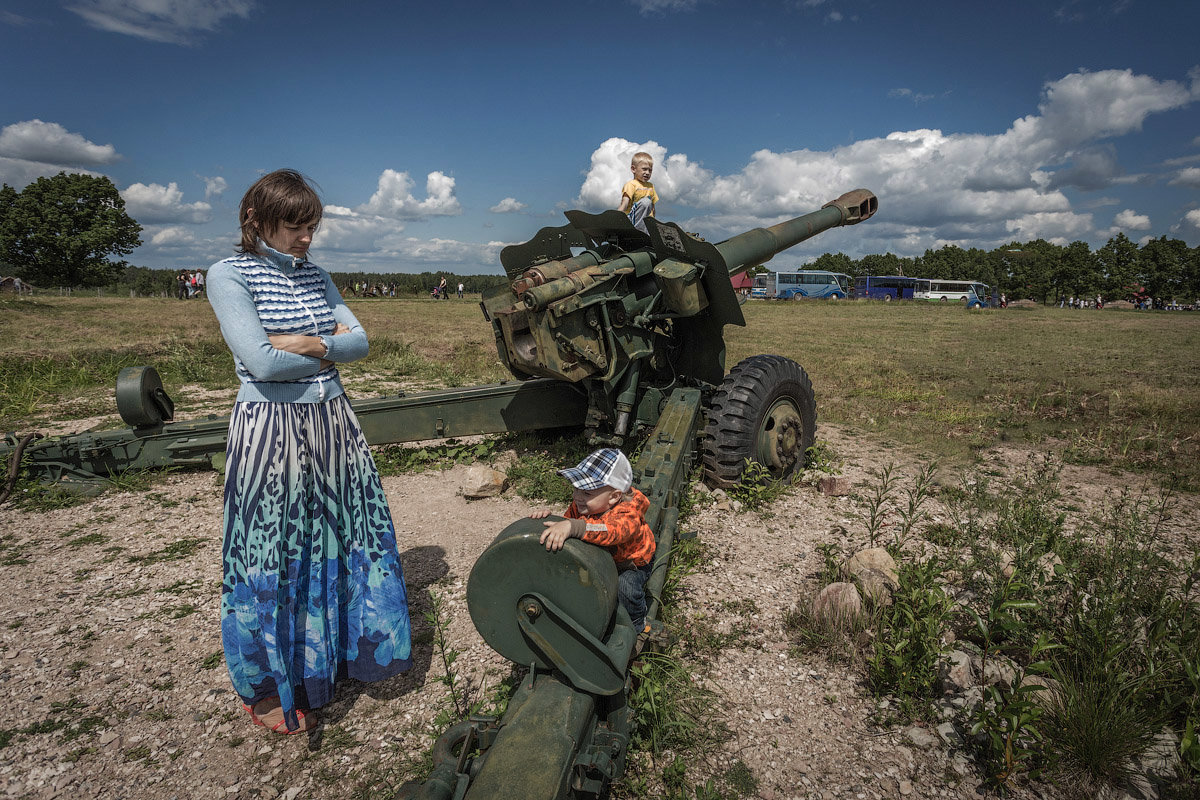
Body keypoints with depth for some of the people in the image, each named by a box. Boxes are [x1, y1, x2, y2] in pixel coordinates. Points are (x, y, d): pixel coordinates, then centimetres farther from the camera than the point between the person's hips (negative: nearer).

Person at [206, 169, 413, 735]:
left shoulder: (315, 276, 11)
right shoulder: (229, 275, -7)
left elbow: (360, 340, 3)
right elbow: (262, 361, -18)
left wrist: (310, 344, -13)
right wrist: (330, 350, -6)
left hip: (331, 424, 6)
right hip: (269, 429, -6)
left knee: (338, 537, 14)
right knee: (272, 555, 5)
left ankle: (333, 650, 36)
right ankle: (268, 687, 25)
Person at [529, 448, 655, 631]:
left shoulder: (628, 513, -39)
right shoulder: (579, 506, -18)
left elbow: (612, 530, -61)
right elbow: (567, 521, -1)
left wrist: (572, 527, -75)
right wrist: (549, 518, -26)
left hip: (631, 562, -5)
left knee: (626, 585, -32)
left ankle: (637, 623, 1)